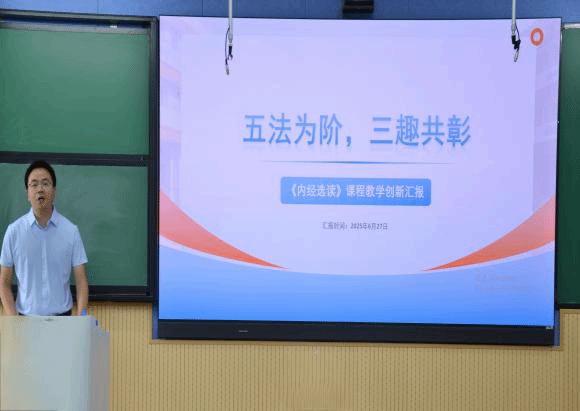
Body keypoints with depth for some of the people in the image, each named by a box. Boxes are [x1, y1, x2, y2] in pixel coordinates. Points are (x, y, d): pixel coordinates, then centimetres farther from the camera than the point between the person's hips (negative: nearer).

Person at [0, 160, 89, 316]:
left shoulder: (71, 231, 0)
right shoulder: (14, 231, 0)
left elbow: (81, 280, -1)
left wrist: (81, 316, -15)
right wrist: (13, 321, -11)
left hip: (62, 318, 0)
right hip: (27, 319, 0)